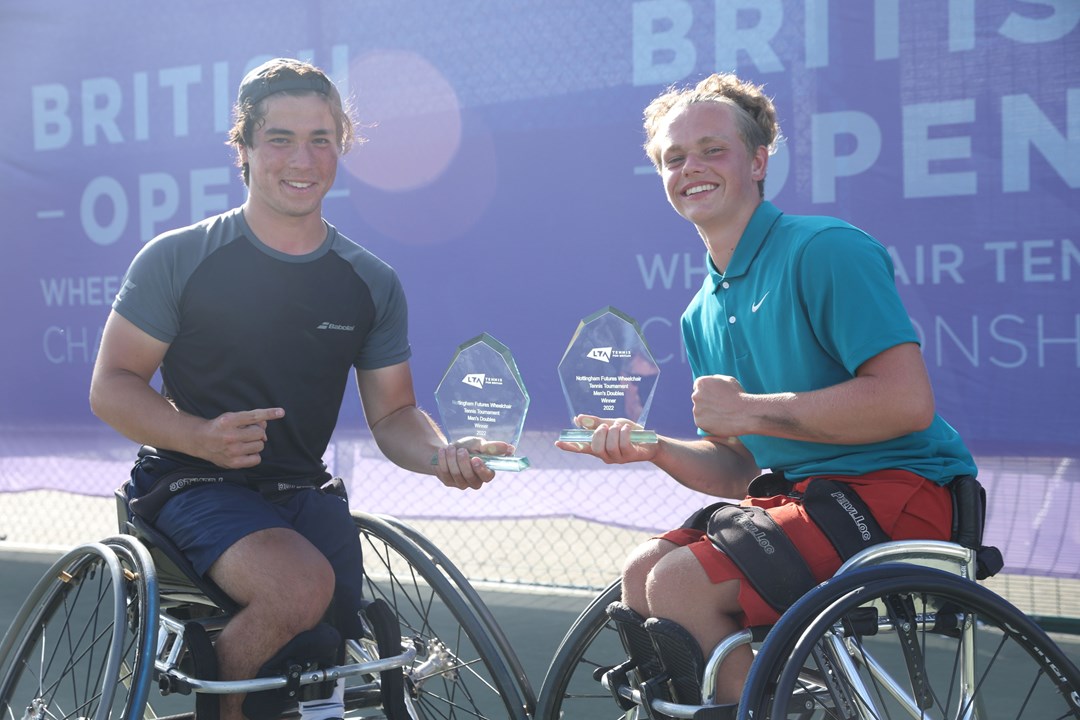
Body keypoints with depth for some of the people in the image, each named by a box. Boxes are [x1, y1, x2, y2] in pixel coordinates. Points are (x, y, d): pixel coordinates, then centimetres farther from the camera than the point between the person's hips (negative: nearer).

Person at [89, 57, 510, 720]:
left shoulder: (373, 284, 4)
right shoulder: (177, 259, -5)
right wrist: (203, 437, -23)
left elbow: (393, 415, 7)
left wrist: (441, 455, -17)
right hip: (193, 484, -4)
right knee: (301, 585, -30)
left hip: (303, 492, 4)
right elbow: (112, 386, -4)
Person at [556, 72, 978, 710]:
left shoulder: (825, 250, -12)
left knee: (681, 585, -19)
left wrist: (750, 410, -17)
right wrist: (655, 449, -4)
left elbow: (907, 401, -22)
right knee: (643, 573, -2)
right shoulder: (704, 313, 14)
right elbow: (738, 470, 16)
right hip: (804, 491, 8)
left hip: (898, 490, -8)